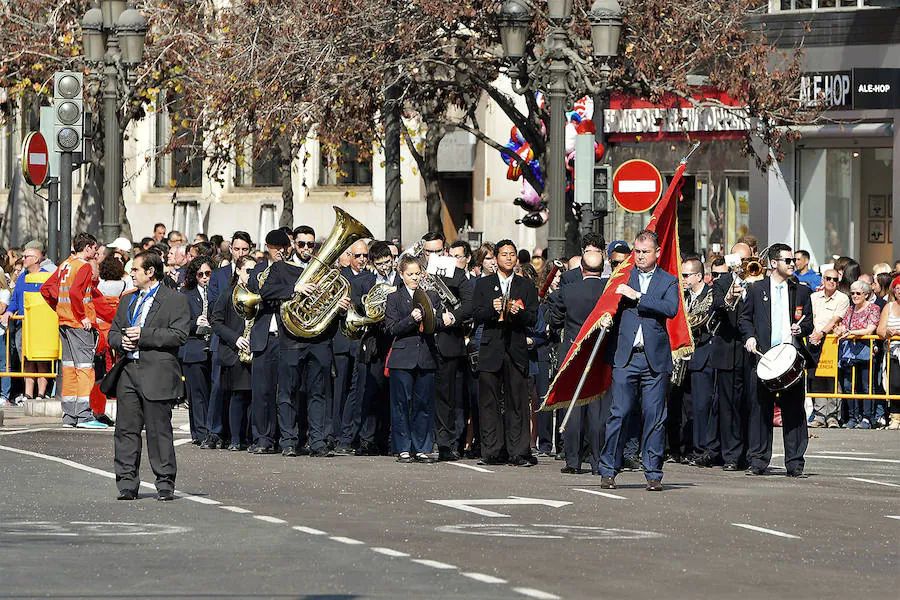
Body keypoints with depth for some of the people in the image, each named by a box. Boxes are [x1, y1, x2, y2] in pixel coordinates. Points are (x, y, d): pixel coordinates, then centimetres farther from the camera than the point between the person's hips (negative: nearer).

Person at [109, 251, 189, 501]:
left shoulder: (174, 300, 0)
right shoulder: (127, 302, 21)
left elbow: (179, 335, -10)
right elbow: (113, 333, 22)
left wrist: (143, 335, -14)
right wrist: (122, 341, -2)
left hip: (157, 374, -6)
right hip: (128, 371, 6)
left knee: (159, 431, -3)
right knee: (126, 429, 3)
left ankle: (165, 484, 3)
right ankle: (127, 484, 7)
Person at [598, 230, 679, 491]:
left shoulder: (668, 281, 8)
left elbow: (671, 309, -10)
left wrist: (637, 296, -13)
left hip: (655, 359, 0)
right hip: (626, 356, 0)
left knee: (654, 418, 0)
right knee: (618, 414, -4)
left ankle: (653, 473, 7)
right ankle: (608, 470, 3)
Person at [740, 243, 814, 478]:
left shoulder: (801, 291, 11)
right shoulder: (757, 289, 8)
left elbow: (809, 323, 14)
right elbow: (744, 318, 12)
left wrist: (801, 329, -8)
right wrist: (750, 337, -5)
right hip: (763, 356, -1)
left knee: (793, 410, -1)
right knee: (761, 409, 1)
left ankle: (795, 463, 2)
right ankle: (758, 461, 8)